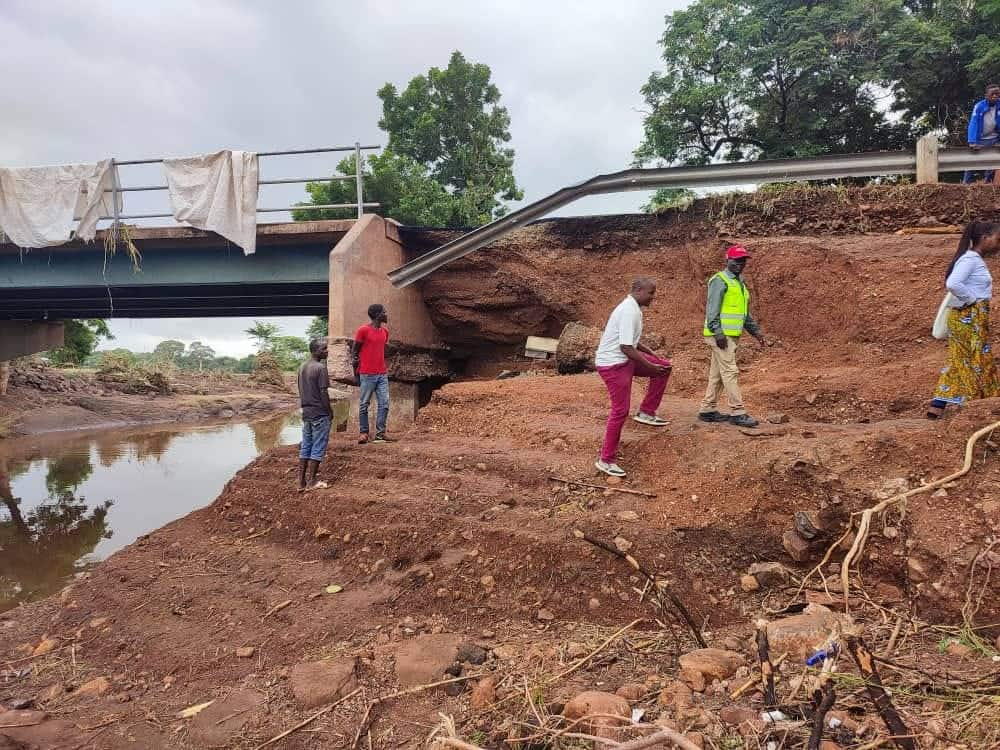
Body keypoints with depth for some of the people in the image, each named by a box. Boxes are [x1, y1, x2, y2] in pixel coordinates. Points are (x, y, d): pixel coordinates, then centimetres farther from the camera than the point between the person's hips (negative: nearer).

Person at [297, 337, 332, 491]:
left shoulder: (302, 367, 9)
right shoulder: (320, 368, -15)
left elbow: (301, 390, 13)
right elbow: (323, 393, -17)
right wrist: (330, 412, -8)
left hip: (306, 413, 8)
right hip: (320, 414, -8)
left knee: (305, 448, 11)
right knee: (317, 449, 1)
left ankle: (301, 482, 13)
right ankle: (311, 482, 5)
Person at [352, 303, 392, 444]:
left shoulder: (385, 331, 11)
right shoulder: (363, 330, -8)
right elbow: (354, 350, -2)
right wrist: (357, 372, -1)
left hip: (382, 374, 6)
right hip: (367, 375, -6)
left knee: (384, 404, 1)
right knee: (364, 404, 3)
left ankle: (380, 434, 6)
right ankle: (364, 433, 11)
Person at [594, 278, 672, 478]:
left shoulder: (632, 308, 10)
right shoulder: (630, 312, -22)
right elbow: (626, 347, -27)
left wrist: (652, 355, 19)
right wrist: (650, 366, -19)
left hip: (624, 359, 10)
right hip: (613, 364, -10)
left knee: (664, 367, 11)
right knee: (620, 410, -6)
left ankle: (646, 412, 15)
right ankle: (606, 460, 4)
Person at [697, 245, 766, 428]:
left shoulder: (740, 283, 20)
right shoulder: (720, 281, -9)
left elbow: (745, 313, 26)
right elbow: (712, 309, -16)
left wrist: (755, 331, 21)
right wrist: (718, 332, -23)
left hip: (732, 336, 9)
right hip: (721, 335, -9)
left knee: (717, 373, 11)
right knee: (730, 372, -9)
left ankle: (707, 410, 17)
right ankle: (737, 413, -7)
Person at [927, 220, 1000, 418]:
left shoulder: (976, 260, 14)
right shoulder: (970, 259, -15)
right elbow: (952, 284, -30)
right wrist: (971, 299, -17)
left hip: (973, 319, 9)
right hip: (969, 319, -9)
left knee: (959, 365, 10)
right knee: (979, 364, 0)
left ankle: (935, 411, 10)